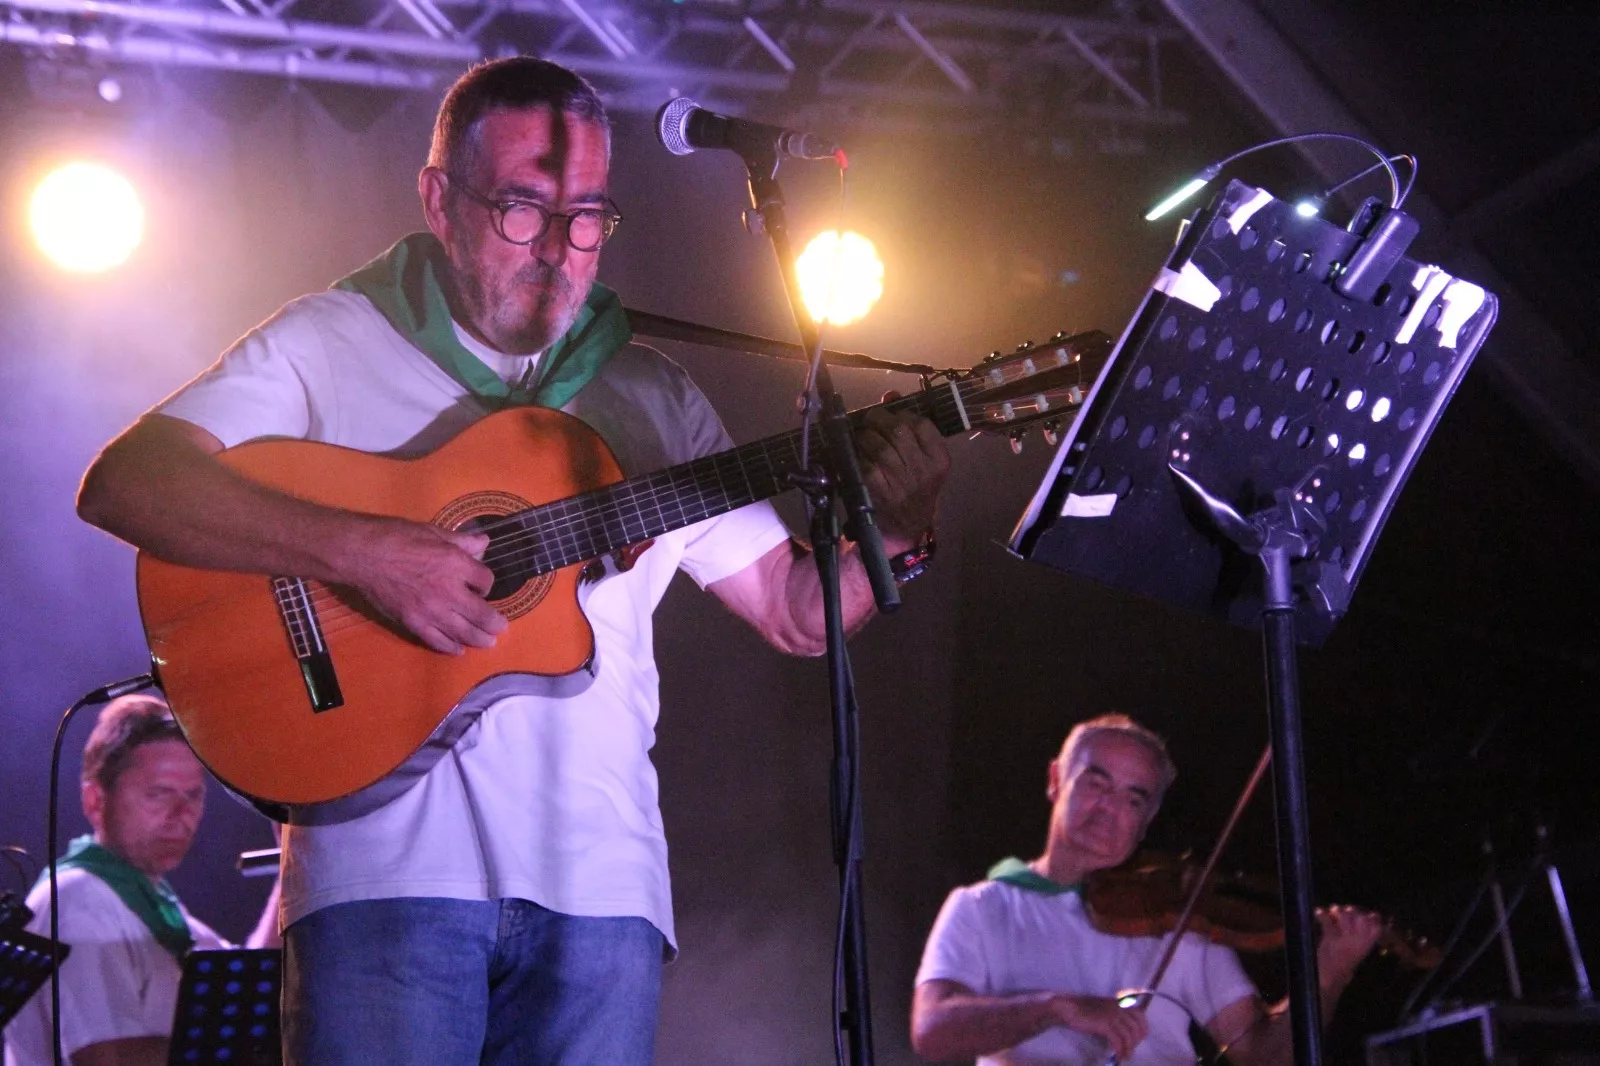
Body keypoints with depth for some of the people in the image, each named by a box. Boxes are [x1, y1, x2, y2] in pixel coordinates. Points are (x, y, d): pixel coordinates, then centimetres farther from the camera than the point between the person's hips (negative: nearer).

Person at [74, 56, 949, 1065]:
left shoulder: (654, 398, 17)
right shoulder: (329, 345, 4)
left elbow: (798, 612, 17)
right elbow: (119, 482, -10)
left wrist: (894, 527, -4)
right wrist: (362, 551, -20)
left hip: (598, 884, 4)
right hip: (388, 862, -3)